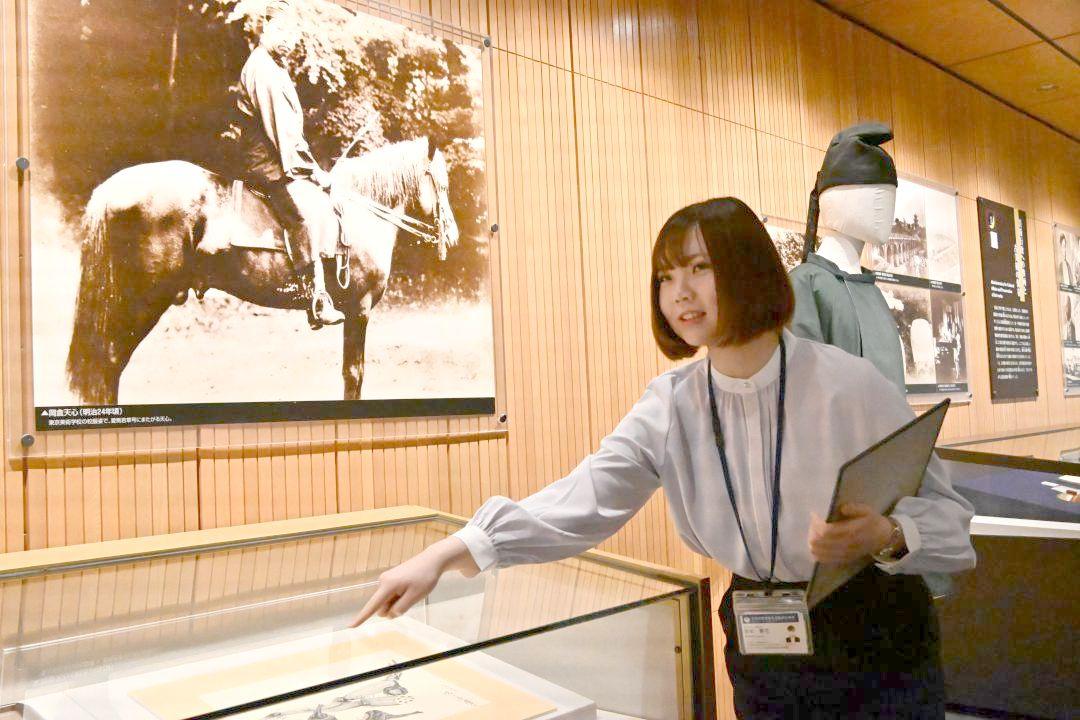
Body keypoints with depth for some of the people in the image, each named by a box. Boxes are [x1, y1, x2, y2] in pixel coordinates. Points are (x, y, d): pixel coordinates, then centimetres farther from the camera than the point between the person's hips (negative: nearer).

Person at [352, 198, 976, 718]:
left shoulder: (851, 384, -17)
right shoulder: (671, 405, -8)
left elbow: (945, 511, -11)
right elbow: (586, 500, -19)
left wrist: (885, 536, -34)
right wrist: (446, 555, -29)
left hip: (878, 651, -2)